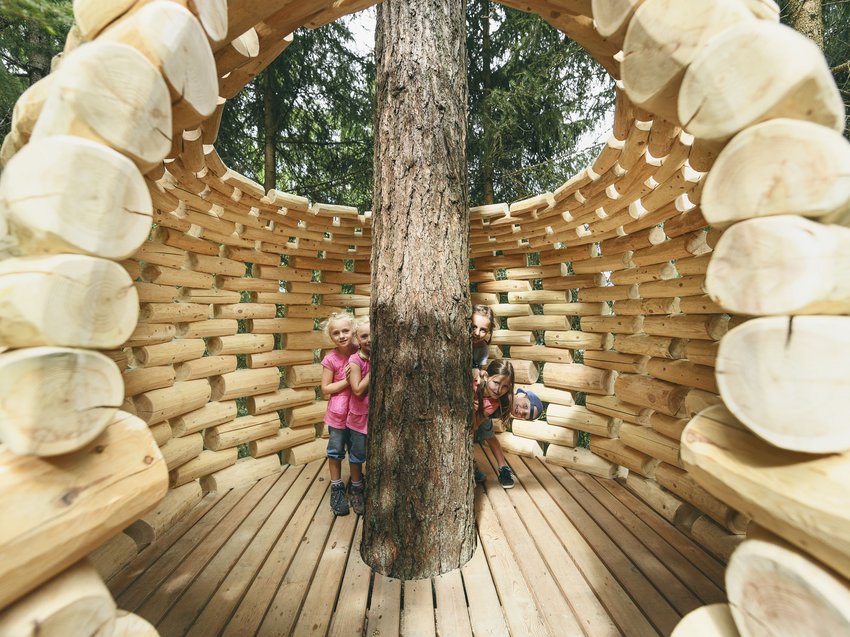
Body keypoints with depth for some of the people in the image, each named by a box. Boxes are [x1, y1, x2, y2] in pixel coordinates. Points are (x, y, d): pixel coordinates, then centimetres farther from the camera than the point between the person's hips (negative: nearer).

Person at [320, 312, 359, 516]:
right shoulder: (331, 359, -16)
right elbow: (325, 389, -11)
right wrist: (347, 381, -22)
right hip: (338, 413, -2)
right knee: (336, 451, 15)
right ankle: (337, 488, 38)